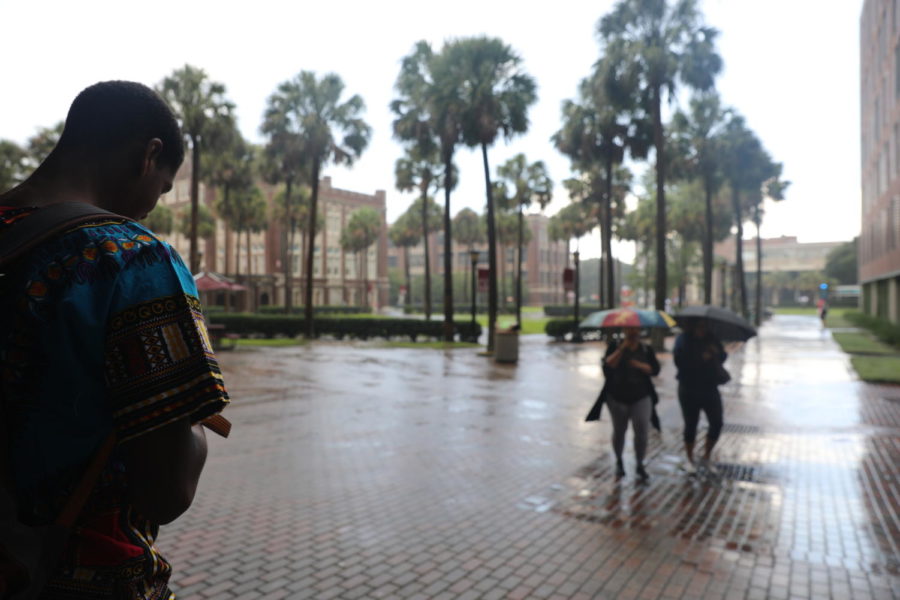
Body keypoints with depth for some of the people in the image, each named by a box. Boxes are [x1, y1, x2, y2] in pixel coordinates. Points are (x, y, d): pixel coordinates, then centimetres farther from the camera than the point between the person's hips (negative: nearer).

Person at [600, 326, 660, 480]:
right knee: (619, 431, 12)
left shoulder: (647, 350, 4)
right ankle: (619, 462, 33)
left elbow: (655, 370, -5)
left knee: (642, 432, -8)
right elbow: (608, 365, -15)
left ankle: (640, 465, 11)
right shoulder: (615, 346, -1)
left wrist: (638, 365, -19)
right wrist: (621, 349, -19)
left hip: (641, 398, 0)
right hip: (617, 397, 0)